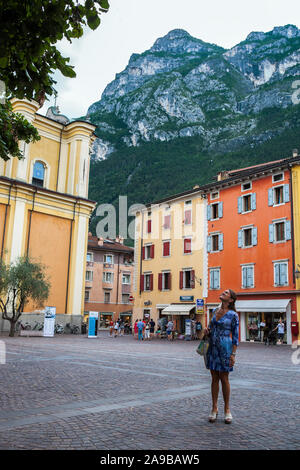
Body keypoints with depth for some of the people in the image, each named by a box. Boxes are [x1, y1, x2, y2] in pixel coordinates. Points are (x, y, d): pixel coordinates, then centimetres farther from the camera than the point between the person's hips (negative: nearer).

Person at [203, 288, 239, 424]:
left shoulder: (233, 315, -7)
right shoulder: (215, 311, 9)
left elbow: (235, 336, -6)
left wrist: (233, 354, -11)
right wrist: (207, 331, -1)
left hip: (225, 348, -5)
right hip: (212, 347, 5)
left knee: (224, 379, 3)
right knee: (214, 378, 9)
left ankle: (227, 409, 17)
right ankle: (214, 408, 18)